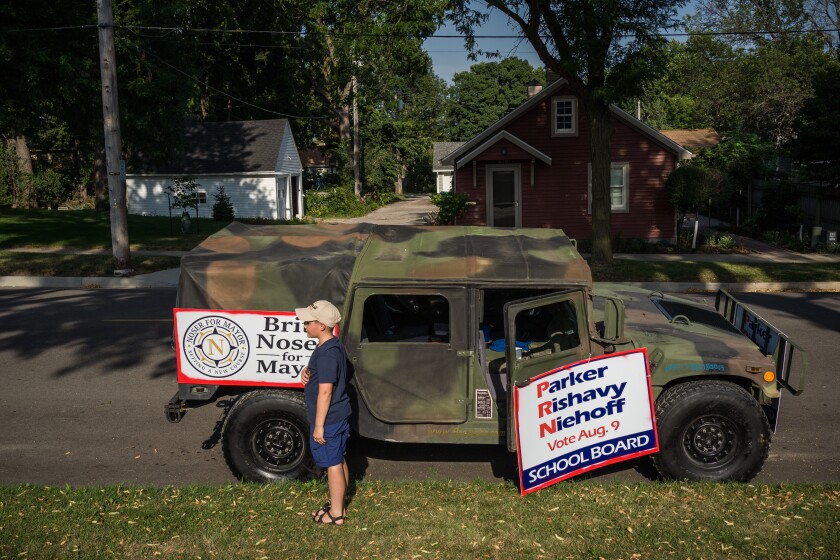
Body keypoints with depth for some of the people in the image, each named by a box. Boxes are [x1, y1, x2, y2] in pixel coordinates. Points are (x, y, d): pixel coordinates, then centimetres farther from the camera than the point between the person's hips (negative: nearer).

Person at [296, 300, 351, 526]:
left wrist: (319, 425, -19)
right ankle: (338, 505, 33)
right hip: (340, 415, 10)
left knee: (333, 464, 3)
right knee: (339, 461, 19)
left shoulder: (326, 353, -24)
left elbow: (325, 391, -24)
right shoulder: (335, 346, 6)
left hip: (329, 419, -10)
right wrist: (307, 370, -1)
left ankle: (336, 514, 15)